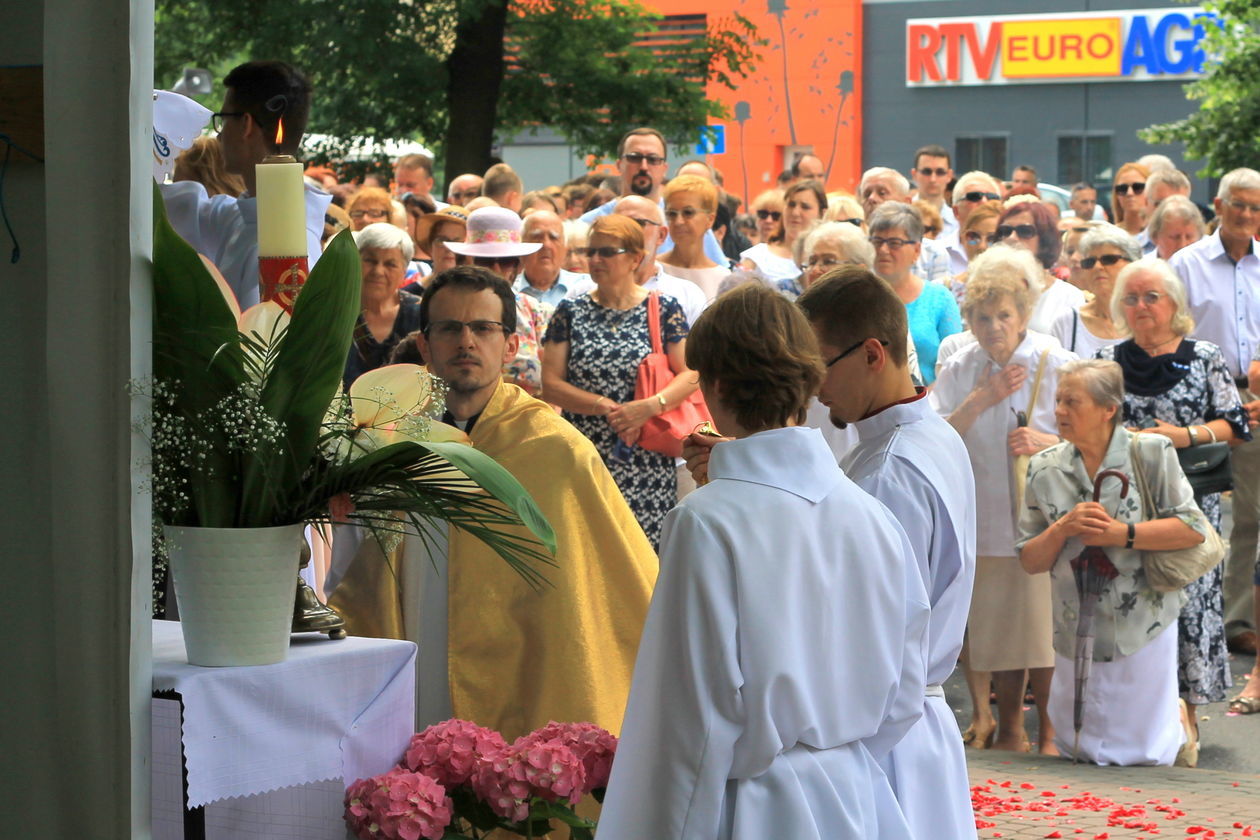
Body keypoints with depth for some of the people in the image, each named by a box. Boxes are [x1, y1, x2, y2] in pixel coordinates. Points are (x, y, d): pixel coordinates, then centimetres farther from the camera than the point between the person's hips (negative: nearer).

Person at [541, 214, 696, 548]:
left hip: (645, 461, -1)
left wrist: (650, 406, -18)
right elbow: (550, 383, 3)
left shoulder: (664, 310, 5)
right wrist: (605, 406, -11)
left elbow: (689, 375, -2)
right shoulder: (570, 312, 9)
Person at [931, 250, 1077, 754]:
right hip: (983, 519, 3)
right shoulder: (959, 370, 5)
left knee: (1042, 632, -5)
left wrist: (1045, 441, -20)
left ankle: (1051, 731, 9)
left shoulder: (1055, 365, -2)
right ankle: (1009, 728, 22)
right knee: (996, 629, 7)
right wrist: (981, 400, -14)